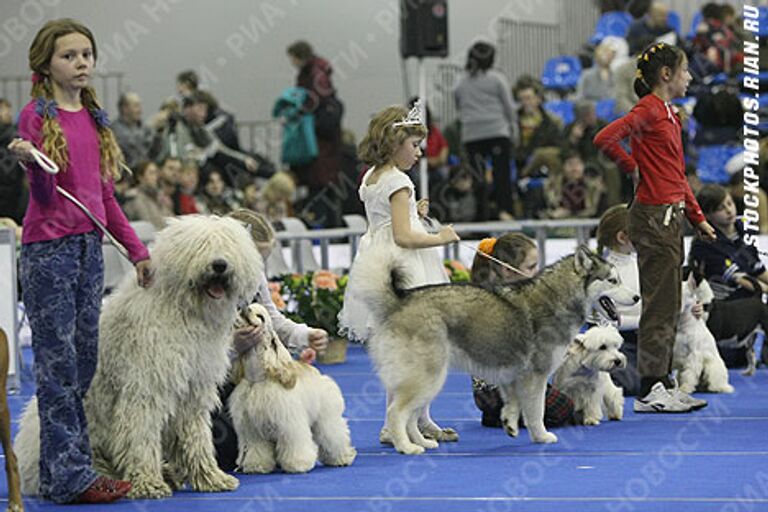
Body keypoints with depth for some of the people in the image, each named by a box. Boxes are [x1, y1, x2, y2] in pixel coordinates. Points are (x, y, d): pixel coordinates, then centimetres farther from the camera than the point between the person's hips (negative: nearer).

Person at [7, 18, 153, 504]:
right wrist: (30, 162, -31)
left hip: (90, 245, 7)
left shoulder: (94, 118, 13)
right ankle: (69, 476, -5)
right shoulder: (37, 115, -6)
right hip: (49, 246, -7)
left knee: (84, 360, 7)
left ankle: (64, 469, 13)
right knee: (58, 360, -6)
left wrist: (136, 248, 17)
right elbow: (45, 192, -11)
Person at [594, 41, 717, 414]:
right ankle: (649, 392, -1)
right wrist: (633, 169, -12)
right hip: (653, 216, -10)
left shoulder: (668, 114, 17)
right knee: (660, 304, -6)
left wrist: (698, 218, 21)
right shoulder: (648, 110, -12)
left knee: (669, 304, 12)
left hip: (671, 217, 10)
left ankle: (661, 383, 17)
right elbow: (605, 139, -26)